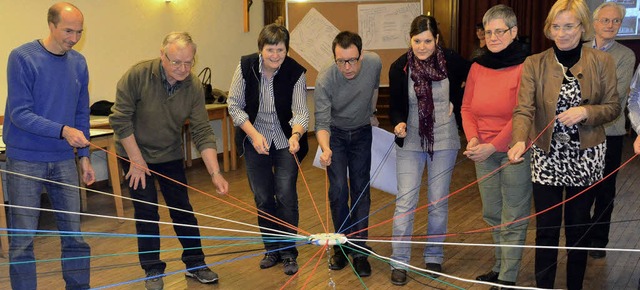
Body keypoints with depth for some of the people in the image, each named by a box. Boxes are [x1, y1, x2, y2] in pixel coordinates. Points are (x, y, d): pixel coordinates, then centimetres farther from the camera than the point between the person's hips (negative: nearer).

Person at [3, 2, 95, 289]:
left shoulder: (78, 63, 4)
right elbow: (19, 114, -15)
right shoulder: (22, 57, -10)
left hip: (64, 160, 4)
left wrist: (84, 156, 10)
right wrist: (62, 131, -26)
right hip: (25, 161, -4)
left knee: (74, 235, 9)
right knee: (23, 239, 3)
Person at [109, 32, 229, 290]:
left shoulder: (194, 87, -15)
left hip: (170, 156, 3)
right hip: (135, 153, -3)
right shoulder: (137, 75, -24)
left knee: (182, 208, 6)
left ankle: (195, 263, 21)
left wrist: (215, 173, -23)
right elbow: (120, 119, -18)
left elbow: (202, 132, -15)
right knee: (146, 211, 0)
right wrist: (136, 160, -15)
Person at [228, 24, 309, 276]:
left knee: (286, 196, -5)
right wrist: (254, 134, -18)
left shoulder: (296, 72, -17)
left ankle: (288, 252, 12)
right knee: (263, 198, 7)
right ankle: (272, 249, 26)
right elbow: (235, 105, -8)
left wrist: (296, 135, -42)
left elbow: (300, 111, -21)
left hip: (286, 143, -1)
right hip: (255, 141, 1)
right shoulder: (246, 66, -14)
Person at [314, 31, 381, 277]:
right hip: (335, 134, -2)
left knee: (361, 190, 1)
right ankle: (341, 246, 14)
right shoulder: (325, 80, -30)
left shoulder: (374, 63, -22)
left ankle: (359, 250, 9)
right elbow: (322, 123, -30)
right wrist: (325, 149, -49)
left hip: (362, 133, 2)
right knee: (338, 190, -4)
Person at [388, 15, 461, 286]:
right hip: (411, 141, 0)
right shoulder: (400, 67, -9)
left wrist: (454, 106, -5)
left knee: (439, 201, 10)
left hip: (444, 141, 0)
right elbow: (396, 106, -4)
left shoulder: (451, 61, -10)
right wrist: (398, 124, -24)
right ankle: (399, 261, 9)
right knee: (405, 201, -1)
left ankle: (434, 256, 27)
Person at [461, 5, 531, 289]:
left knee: (513, 217, 3)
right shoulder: (478, 67, 5)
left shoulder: (524, 66, -12)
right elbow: (467, 108, 7)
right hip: (484, 151, 6)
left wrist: (492, 146, -20)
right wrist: (472, 138, -9)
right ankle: (500, 265, 32)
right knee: (492, 213, 15)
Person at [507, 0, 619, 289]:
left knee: (578, 227, 12)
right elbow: (524, 109, -14)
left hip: (585, 158, 1)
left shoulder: (602, 61, -1)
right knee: (546, 228, 5)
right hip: (547, 158, 0)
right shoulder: (534, 64, -3)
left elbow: (613, 108, 2)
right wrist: (519, 140, -33)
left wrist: (585, 112, -19)